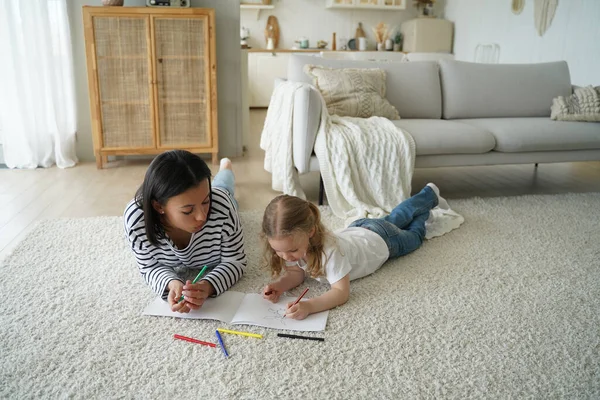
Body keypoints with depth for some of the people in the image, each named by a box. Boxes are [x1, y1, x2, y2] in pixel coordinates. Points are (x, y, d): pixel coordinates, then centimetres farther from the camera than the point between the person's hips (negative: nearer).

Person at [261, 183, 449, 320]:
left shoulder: (328, 249, -50)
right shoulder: (294, 240, -32)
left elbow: (342, 292, -50)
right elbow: (297, 272, -21)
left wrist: (309, 306, -65)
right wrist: (279, 286, -42)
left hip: (381, 240, -5)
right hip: (358, 230, 5)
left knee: (414, 235, 28)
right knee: (392, 220, 35)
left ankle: (430, 195, 53)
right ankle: (427, 197, 60)